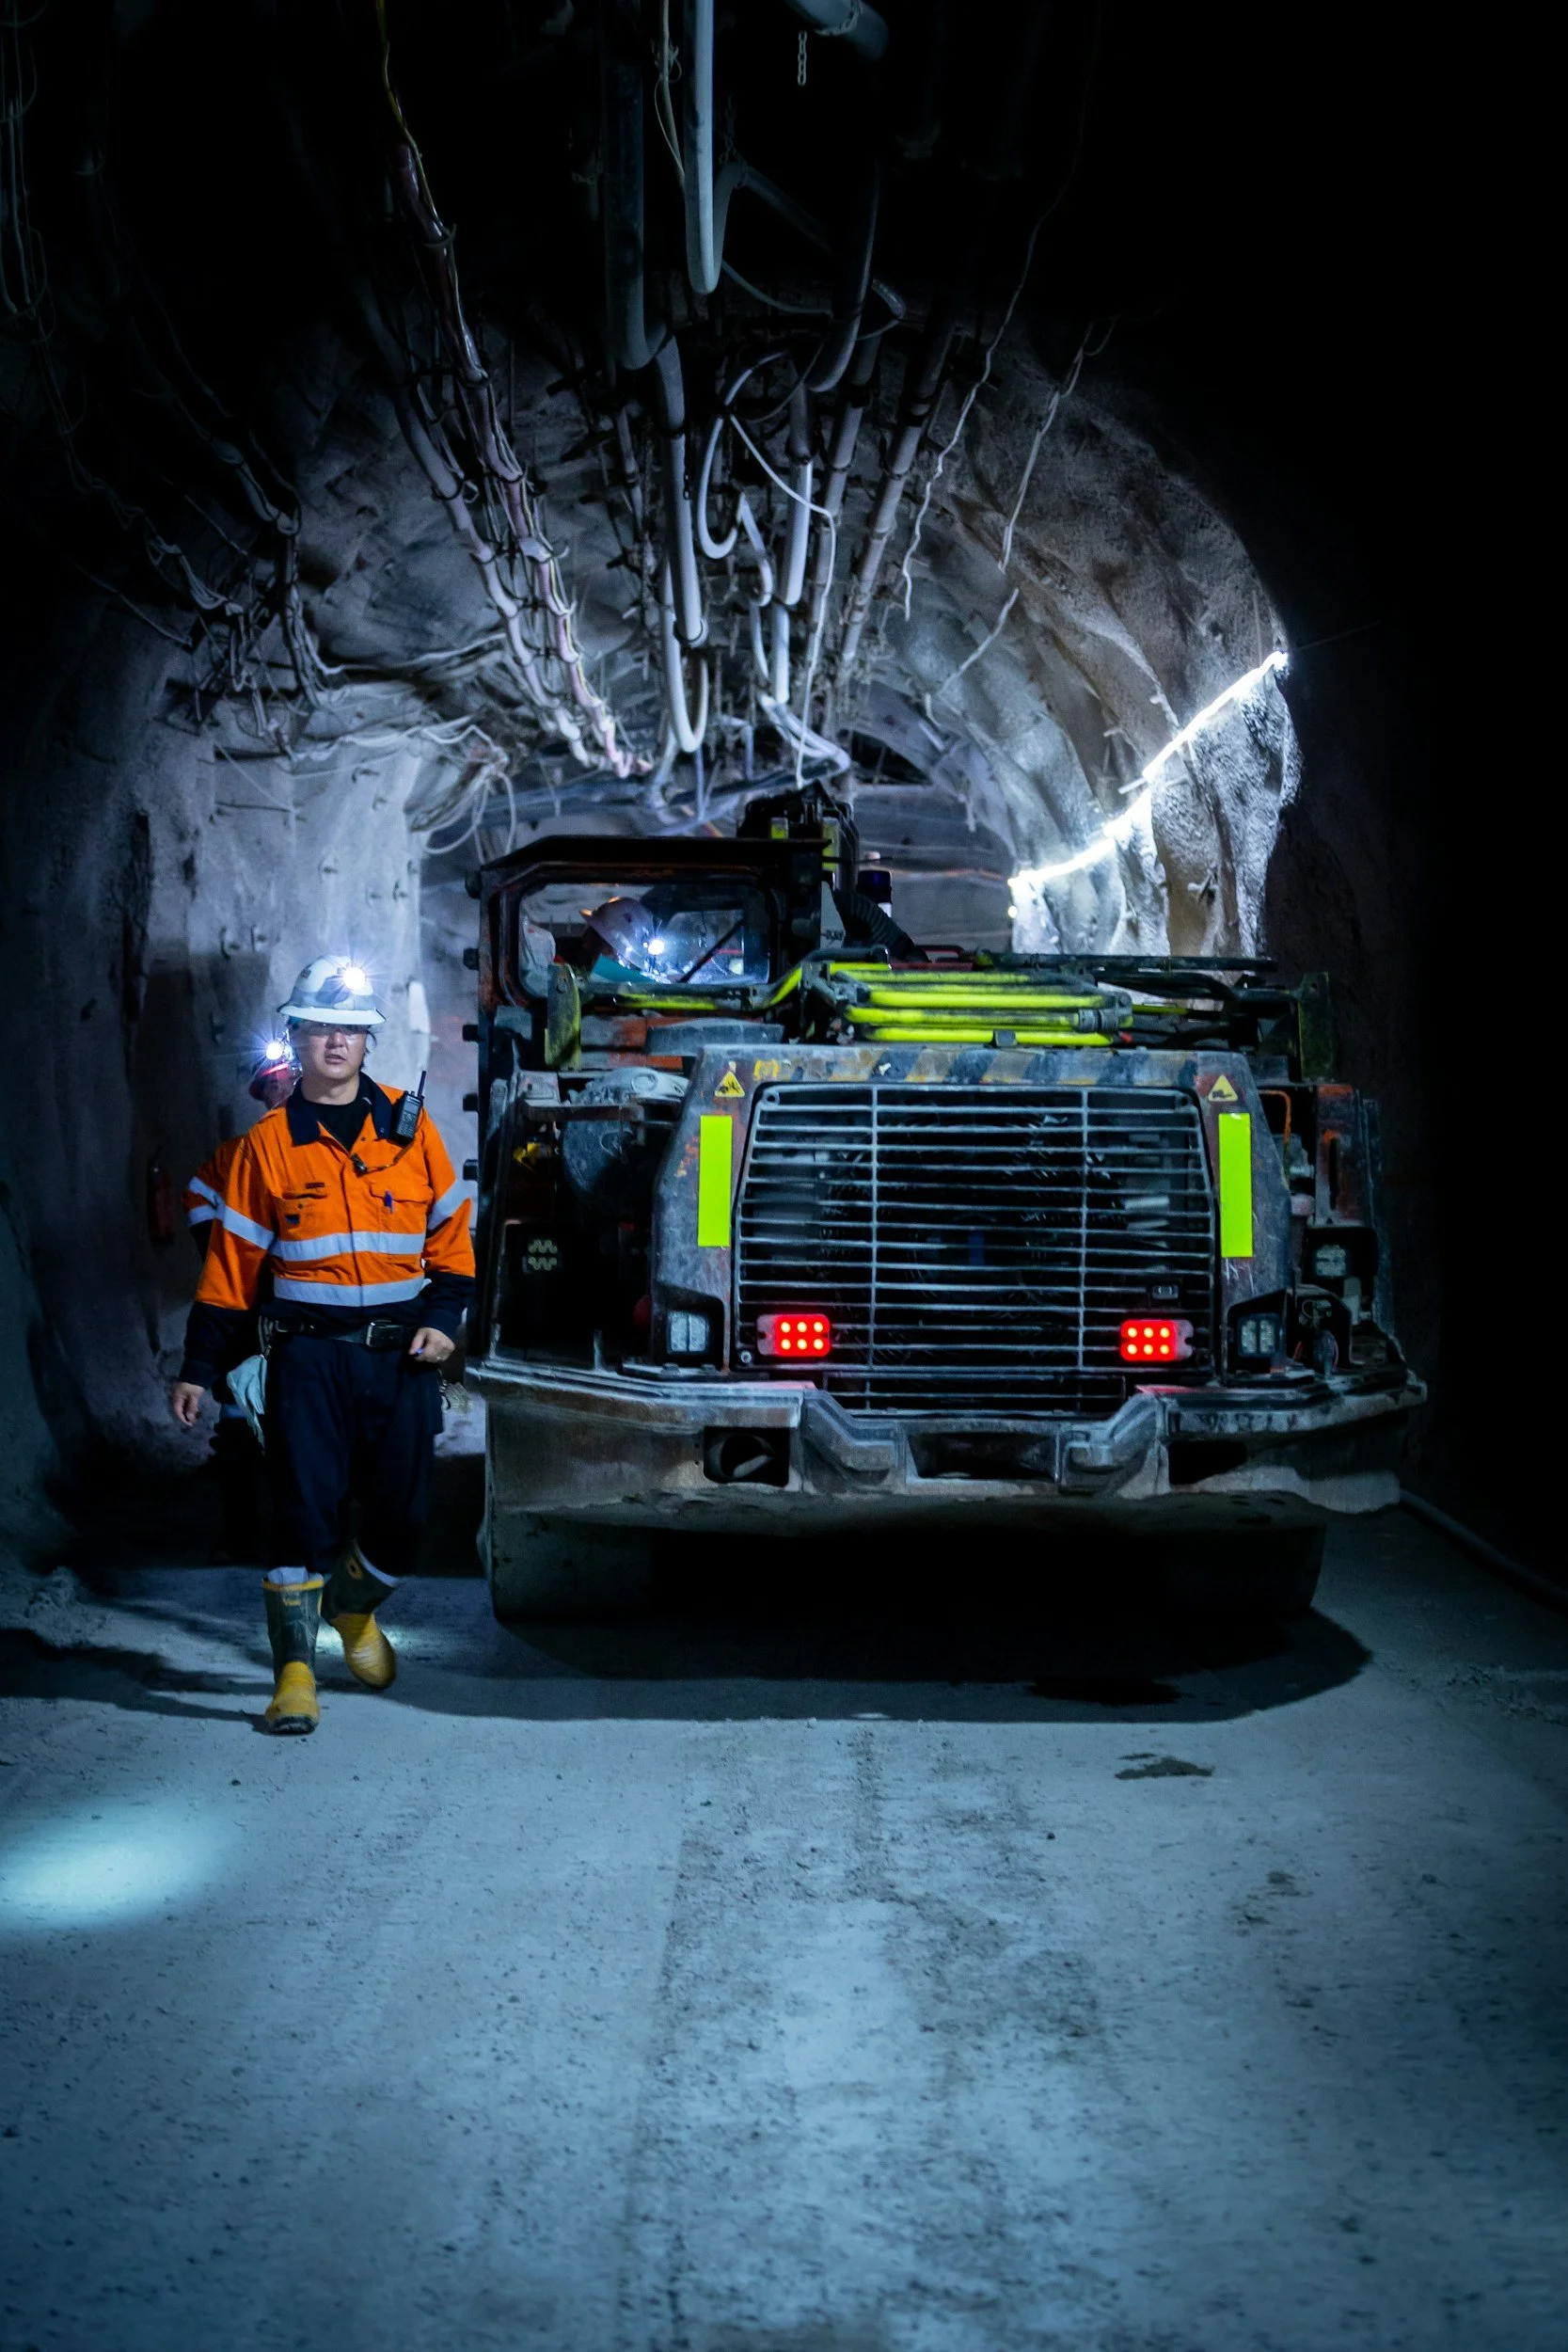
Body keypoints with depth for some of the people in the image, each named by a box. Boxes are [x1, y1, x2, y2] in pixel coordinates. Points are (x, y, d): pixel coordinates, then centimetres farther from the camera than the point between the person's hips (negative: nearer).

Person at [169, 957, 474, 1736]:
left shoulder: (409, 1125, 7)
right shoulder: (268, 1145, 3)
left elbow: (450, 1232, 11)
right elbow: (231, 1263, 5)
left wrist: (444, 1320, -3)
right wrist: (198, 1369, 3)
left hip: (402, 1354, 2)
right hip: (310, 1353, -2)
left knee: (403, 1514, 4)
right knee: (305, 1509, -8)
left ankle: (354, 1608, 33)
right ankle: (295, 1668, 0)